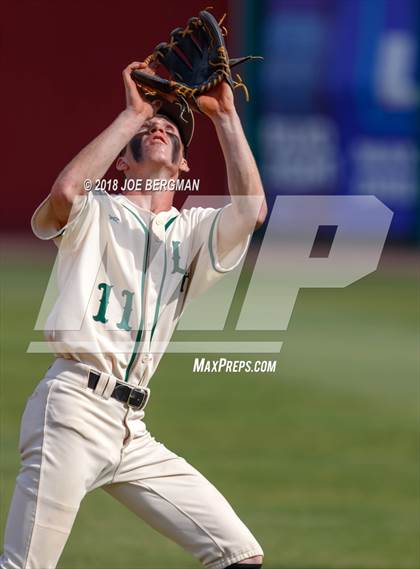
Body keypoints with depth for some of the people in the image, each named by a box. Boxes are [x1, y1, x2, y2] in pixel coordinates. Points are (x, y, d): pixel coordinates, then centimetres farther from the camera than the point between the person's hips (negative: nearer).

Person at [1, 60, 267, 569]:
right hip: (74, 407, -5)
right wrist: (131, 115, -9)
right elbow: (65, 192, -17)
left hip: (131, 431, 6)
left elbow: (251, 209, -1)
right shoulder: (94, 214, 9)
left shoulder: (192, 231, 19)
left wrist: (224, 116, 1)